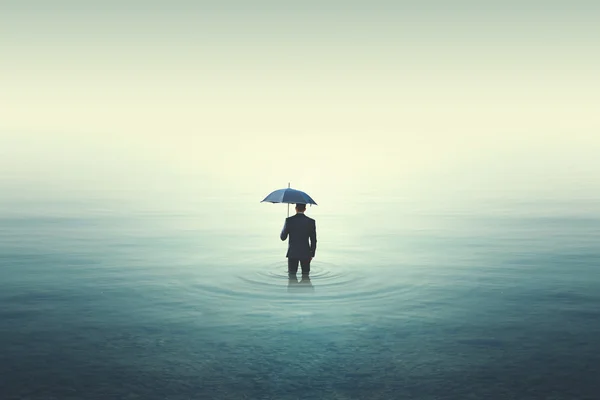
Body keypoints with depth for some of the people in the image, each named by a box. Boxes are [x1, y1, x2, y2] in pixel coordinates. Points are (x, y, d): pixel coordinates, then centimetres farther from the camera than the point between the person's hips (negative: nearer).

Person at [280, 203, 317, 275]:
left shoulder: (289, 220, -7)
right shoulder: (311, 221, -4)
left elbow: (283, 237, -1)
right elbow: (313, 240, -1)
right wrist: (312, 254, 10)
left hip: (292, 253, -1)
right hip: (305, 253, 1)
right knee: (305, 276, 12)